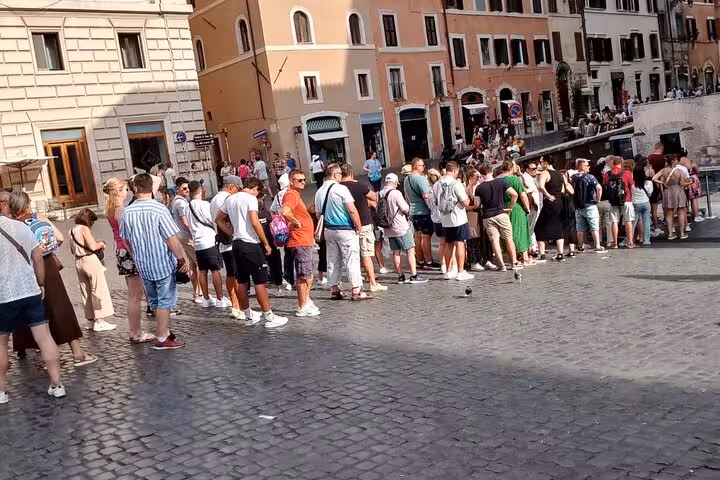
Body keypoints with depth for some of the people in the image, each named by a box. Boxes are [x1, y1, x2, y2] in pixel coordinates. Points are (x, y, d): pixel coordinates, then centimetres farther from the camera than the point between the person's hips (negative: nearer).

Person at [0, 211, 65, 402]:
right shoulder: (22, 227, 5)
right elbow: (38, 259, 7)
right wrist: (41, 284, 16)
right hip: (31, 292, 4)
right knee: (44, 337, 2)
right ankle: (57, 385, 4)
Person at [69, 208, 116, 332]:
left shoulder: (72, 230, 12)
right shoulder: (84, 229, -12)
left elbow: (73, 250, 19)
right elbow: (93, 247, -20)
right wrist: (101, 244, -2)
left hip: (78, 262, 8)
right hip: (90, 260, -8)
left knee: (86, 292, 12)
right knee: (99, 290, -3)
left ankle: (90, 320, 18)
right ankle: (99, 321, -4)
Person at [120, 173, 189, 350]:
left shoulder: (127, 213, -2)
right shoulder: (159, 210, -18)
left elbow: (126, 240, 10)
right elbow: (172, 239, -18)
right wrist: (182, 258, -6)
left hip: (143, 265, 5)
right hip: (163, 263, -5)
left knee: (154, 301, 19)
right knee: (165, 301, 5)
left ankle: (165, 331, 32)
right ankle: (162, 339, 9)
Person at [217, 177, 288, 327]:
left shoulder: (230, 199, 14)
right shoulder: (251, 198, -10)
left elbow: (219, 220, 22)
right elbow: (255, 222, -20)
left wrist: (232, 233, 17)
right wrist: (266, 243, -12)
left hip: (237, 244, 8)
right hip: (250, 244, -8)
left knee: (242, 282, 12)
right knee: (260, 282, -4)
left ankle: (249, 316, 21)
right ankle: (269, 317, -1)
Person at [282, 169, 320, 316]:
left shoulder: (296, 195, 18)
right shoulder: (291, 195, -15)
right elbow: (285, 212, -34)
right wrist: (296, 222, -19)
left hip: (306, 241, 10)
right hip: (300, 242, -10)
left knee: (308, 274, 17)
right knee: (303, 275, -4)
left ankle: (306, 301, 27)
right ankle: (302, 307, 3)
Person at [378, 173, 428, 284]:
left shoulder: (379, 194, 3)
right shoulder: (396, 193, -16)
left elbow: (378, 211, 10)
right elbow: (405, 209, -15)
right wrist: (408, 210, 6)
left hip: (388, 229, 7)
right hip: (401, 227, -7)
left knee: (396, 252, 11)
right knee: (410, 250, -1)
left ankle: (400, 276, 14)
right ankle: (414, 276, -4)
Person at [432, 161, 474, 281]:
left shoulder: (436, 185, 2)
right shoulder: (456, 184, -16)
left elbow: (436, 202, 12)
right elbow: (466, 203, -16)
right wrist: (468, 199, 4)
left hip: (445, 220, 6)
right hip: (458, 219, -6)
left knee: (449, 244, 15)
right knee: (460, 244, -1)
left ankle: (448, 272, 21)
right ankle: (461, 272, 1)